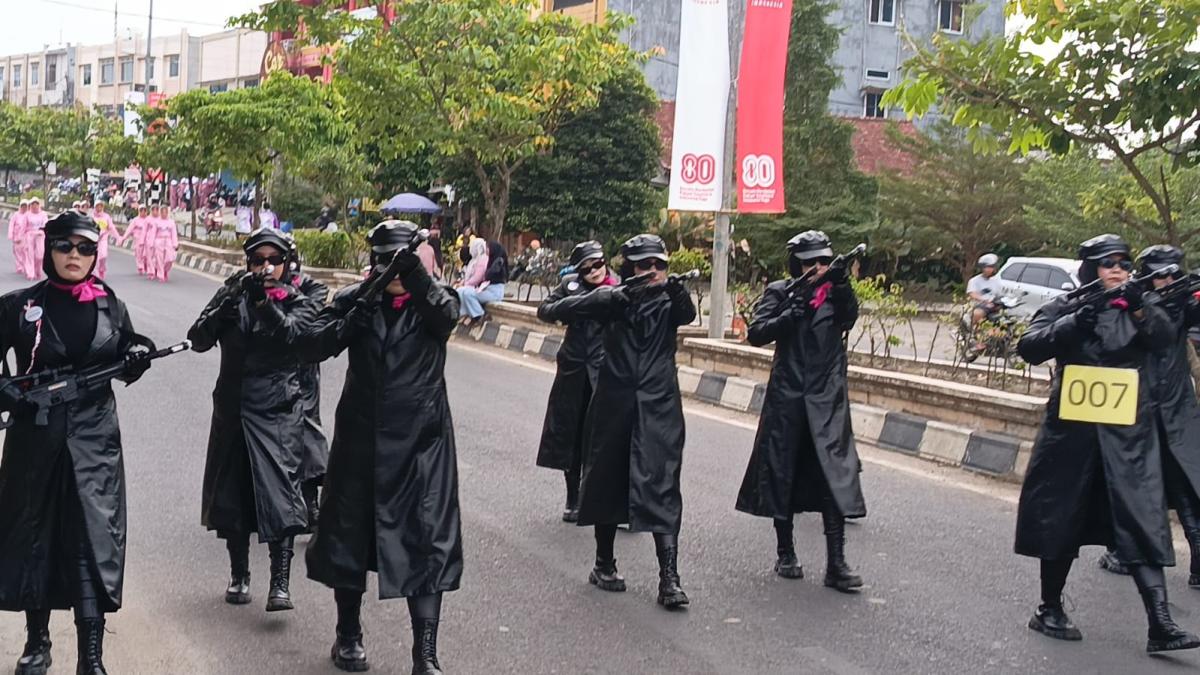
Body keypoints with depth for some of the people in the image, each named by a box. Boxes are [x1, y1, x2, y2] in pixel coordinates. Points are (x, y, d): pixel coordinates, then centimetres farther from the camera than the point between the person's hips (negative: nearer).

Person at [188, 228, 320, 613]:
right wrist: (229, 303, -20)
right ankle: (239, 575, 26)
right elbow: (199, 340, -5)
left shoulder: (298, 303, 3)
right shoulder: (232, 296, 7)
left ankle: (280, 584, -15)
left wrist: (264, 299, -32)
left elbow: (289, 333, -19)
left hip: (278, 411, -3)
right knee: (232, 493, 10)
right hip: (232, 410, 3)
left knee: (279, 492, -13)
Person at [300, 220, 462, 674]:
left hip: (420, 439, -2)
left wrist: (416, 277, -36)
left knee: (426, 539, -4)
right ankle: (348, 635, 31)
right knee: (350, 532, 12)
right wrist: (351, 323, -24)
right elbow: (315, 342, -8)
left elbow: (446, 315, -23)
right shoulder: (356, 299, 4)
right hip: (361, 435, 2)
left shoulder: (433, 302, 0)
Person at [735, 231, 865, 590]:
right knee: (784, 473, 8)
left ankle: (836, 564, -8)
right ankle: (785, 554, 22)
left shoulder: (835, 293, 6)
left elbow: (848, 318, -13)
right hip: (787, 398, 0)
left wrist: (842, 285, -29)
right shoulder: (781, 293, 3)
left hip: (828, 399, 0)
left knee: (834, 474, -8)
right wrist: (794, 312, -19)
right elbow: (757, 334, -7)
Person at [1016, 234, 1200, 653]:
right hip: (1072, 430, -1)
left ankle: (1161, 626, -9)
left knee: (1141, 522, -5)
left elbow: (1164, 338, -10)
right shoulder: (1065, 307, 3)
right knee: (1062, 520, 7)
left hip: (1128, 435, 1)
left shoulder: (1140, 305, 9)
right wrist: (1073, 324, -24)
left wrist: (1139, 309, -29)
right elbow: (1029, 347, -9)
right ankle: (1049, 609, 21)